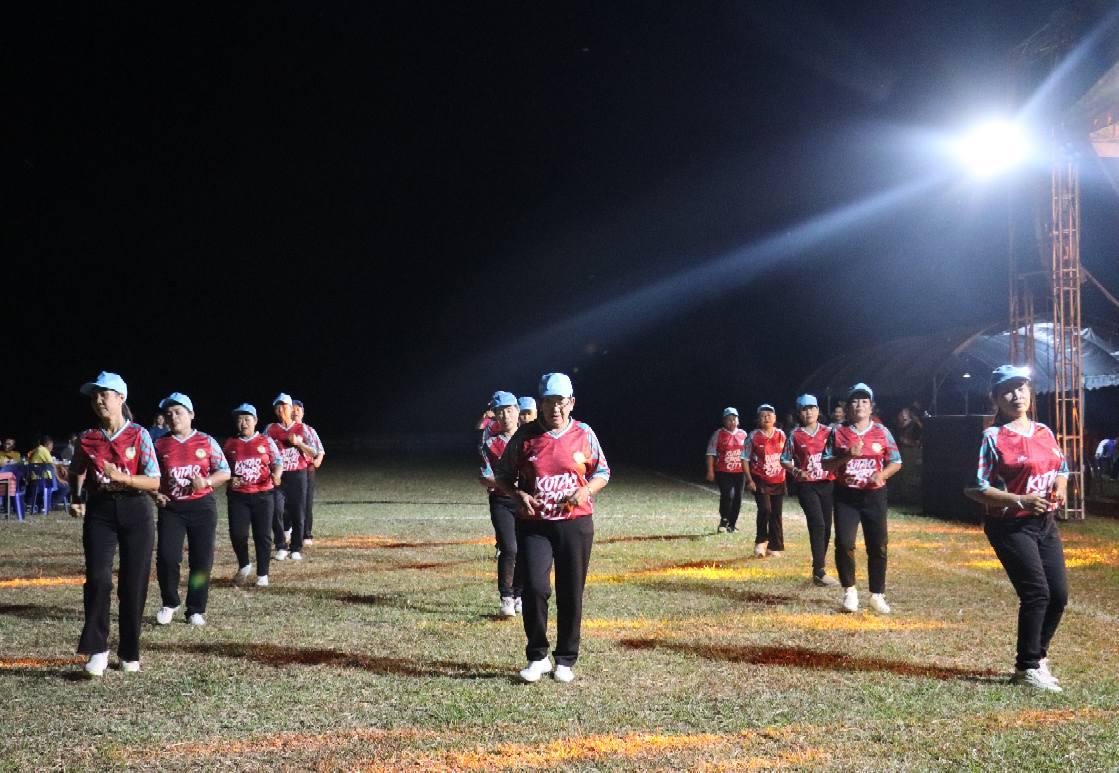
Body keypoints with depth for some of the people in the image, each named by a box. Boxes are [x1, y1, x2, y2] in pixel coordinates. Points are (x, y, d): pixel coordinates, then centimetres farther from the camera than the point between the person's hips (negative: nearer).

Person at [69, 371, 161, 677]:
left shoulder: (139, 434, -5)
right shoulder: (87, 439, 3)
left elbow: (154, 481, -9)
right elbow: (77, 474, 21)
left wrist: (121, 477, -22)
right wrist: (77, 500, 5)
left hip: (135, 512, -2)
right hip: (99, 512, 2)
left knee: (133, 585, 3)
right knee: (97, 579, -14)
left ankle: (129, 652, 18)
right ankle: (97, 650, -3)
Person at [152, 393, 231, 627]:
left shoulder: (206, 442, 2)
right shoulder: (160, 445, 5)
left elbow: (224, 472, 2)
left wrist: (206, 481, -15)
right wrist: (156, 494, -7)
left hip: (202, 505, 0)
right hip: (170, 508, 1)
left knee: (202, 561, 1)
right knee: (166, 557, -9)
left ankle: (196, 610, 15)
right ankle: (170, 603, 15)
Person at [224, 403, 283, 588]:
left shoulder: (266, 441, 3)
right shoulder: (230, 444, 8)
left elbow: (277, 461, -1)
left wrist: (276, 475, -22)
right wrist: (230, 480, -5)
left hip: (263, 494, -1)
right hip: (237, 496, 1)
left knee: (263, 535, 0)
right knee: (237, 533, -8)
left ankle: (262, 575, 12)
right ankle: (244, 565, 20)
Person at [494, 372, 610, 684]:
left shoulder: (584, 434, 2)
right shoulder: (525, 435, 0)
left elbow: (602, 473, 11)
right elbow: (503, 475, 8)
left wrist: (585, 491, -9)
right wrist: (519, 495, -11)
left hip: (575, 522, 1)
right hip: (533, 524, -1)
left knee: (571, 594, 5)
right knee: (535, 588, -11)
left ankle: (566, 660, 20)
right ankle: (537, 657, 7)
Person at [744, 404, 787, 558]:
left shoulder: (781, 435, 4)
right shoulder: (753, 436, -6)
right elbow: (746, 459, -4)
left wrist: (785, 473, 8)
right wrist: (749, 480, -10)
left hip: (778, 481, 4)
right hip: (760, 481, -4)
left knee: (776, 513, 8)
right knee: (765, 509, -19)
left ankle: (775, 546, 18)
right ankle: (761, 541, -1)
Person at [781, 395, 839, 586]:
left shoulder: (828, 432, 5)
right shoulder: (795, 436, 0)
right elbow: (785, 460, 6)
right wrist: (796, 471, -12)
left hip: (827, 483, 3)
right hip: (806, 486, -3)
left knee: (826, 527, 8)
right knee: (817, 525, -15)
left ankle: (818, 568, 23)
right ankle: (819, 572, -15)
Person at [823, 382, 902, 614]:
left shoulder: (881, 432, 3)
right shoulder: (838, 432, 1)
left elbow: (896, 462, 6)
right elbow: (826, 464, 0)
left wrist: (882, 474, -14)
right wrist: (846, 456, -17)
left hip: (874, 495, 1)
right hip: (846, 494, -1)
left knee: (878, 546, 3)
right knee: (844, 543, -10)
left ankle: (877, 595, 16)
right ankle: (849, 591, 8)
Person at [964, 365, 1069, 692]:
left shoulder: (1045, 432, 10)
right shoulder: (993, 438, -10)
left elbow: (1061, 468, 22)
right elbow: (975, 487, -13)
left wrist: (1059, 487, -1)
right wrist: (1019, 500, -20)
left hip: (1045, 524, 7)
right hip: (1011, 526, -7)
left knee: (1059, 595, 7)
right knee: (1037, 593, -10)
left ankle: (1037, 656, 28)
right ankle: (1027, 668, 5)